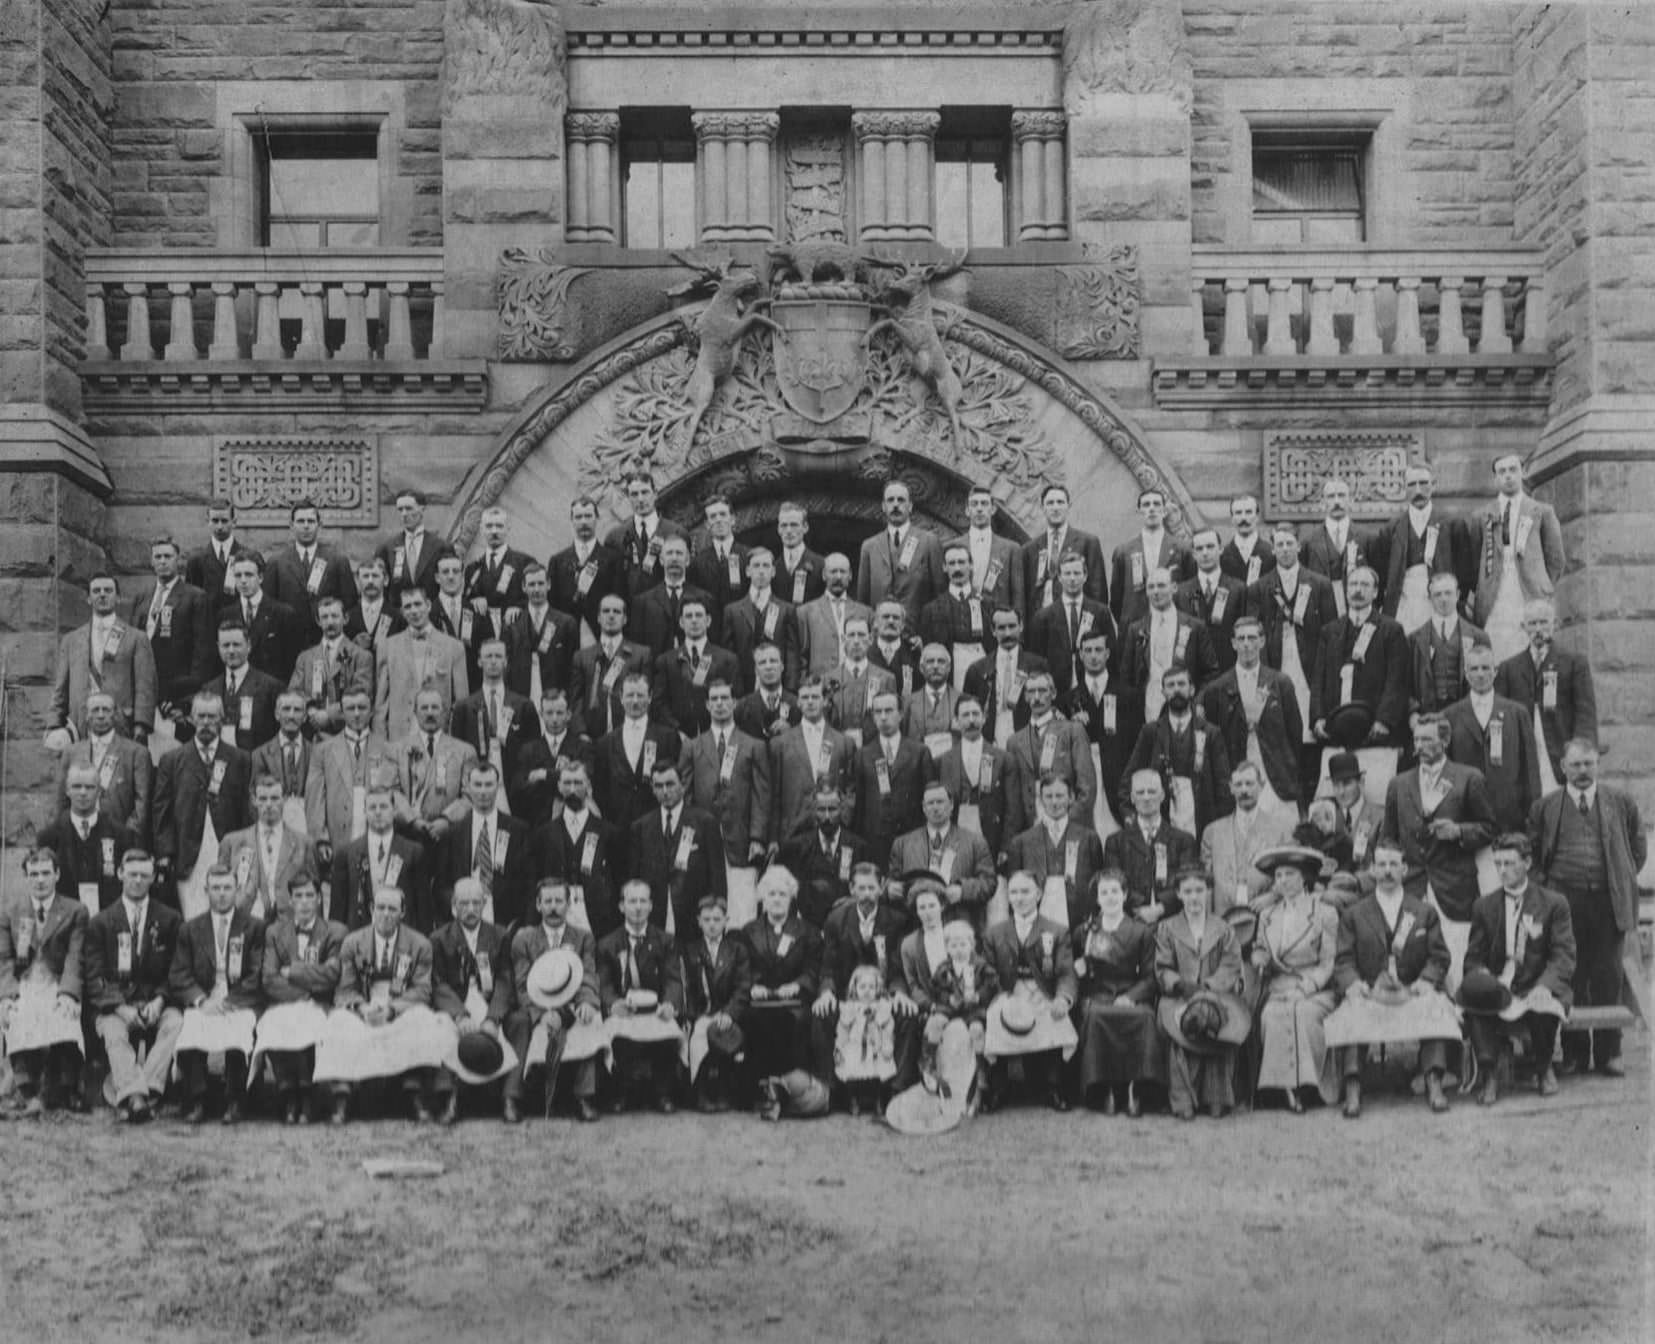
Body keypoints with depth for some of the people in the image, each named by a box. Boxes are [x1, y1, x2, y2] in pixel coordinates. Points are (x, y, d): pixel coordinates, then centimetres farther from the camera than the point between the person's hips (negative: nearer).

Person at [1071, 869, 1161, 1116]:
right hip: (1096, 997, 1)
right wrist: (1078, 971, -5)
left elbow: (1149, 977, 6)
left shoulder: (1142, 932, 14)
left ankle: (1133, 1087, -27)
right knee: (1095, 1015, -36)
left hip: (1131, 999, 0)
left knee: (1144, 1016, -36)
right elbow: (1074, 977, 19)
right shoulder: (1082, 932, 18)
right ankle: (1105, 1089, -26)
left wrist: (1130, 997, -13)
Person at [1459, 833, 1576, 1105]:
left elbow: (1563, 957, -4)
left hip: (1538, 988, -1)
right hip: (1498, 985, 1)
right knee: (1471, 993, -33)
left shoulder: (1554, 904, 6)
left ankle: (1544, 1069, 0)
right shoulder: (1484, 906, 13)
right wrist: (1483, 979, -16)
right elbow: (1473, 959, 9)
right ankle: (1489, 1076, -24)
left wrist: (1544, 986, -25)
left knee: (1542, 1007, -36)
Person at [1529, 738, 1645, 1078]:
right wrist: (1545, 886, 4)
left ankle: (1608, 1052, 9)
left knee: (1608, 978, 1)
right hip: (1565, 900, 0)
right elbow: (1532, 853, 14)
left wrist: (1623, 881, 8)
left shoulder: (1621, 803, 7)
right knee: (1570, 979, 2)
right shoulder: (1545, 807, 6)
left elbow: (1639, 846, 16)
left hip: (1608, 901, 0)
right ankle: (1575, 1053, 9)